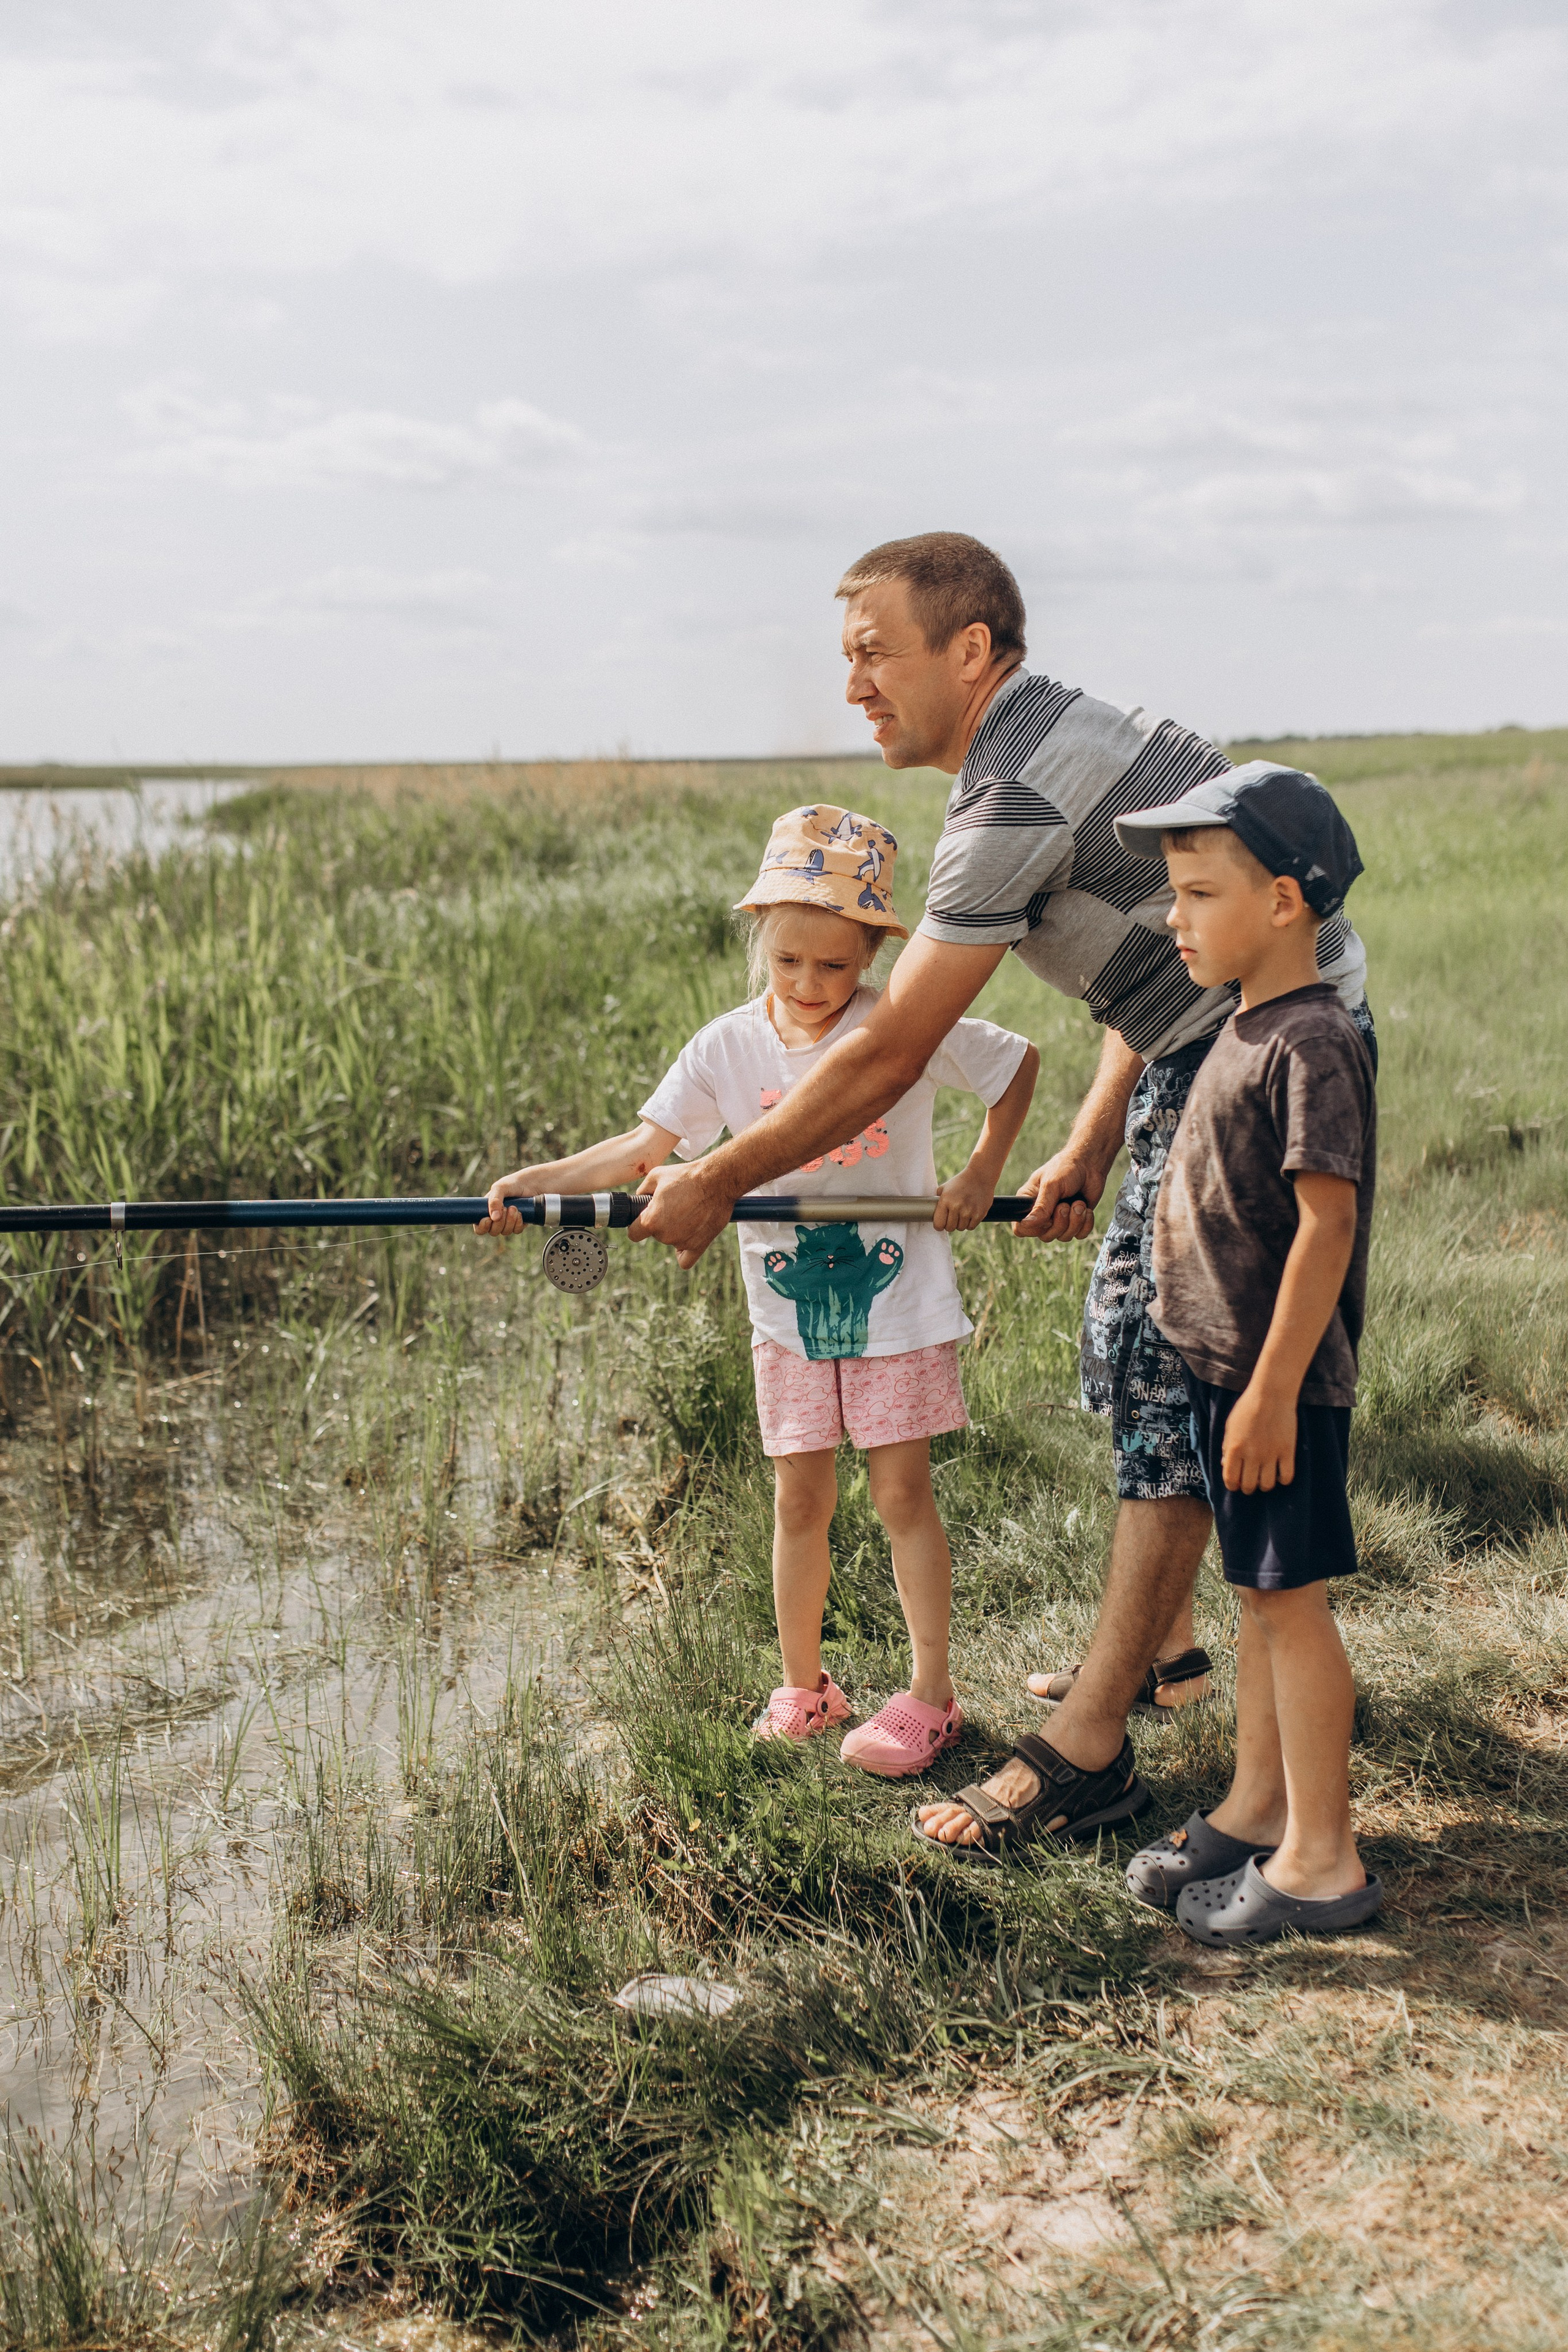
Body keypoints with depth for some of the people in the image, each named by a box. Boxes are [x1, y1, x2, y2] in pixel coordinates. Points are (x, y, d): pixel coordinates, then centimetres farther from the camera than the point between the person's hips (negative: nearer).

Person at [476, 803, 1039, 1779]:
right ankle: (802, 1684, 23)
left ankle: (931, 1694, 11)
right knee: (800, 1498, 8)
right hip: (789, 1308, 3)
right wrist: (542, 1182, -21)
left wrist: (981, 1175, -4)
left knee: (903, 1492, 0)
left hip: (898, 1300, -2)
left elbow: (1020, 1062, 2)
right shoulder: (728, 1049, -5)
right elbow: (647, 1148, -9)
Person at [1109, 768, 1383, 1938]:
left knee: (1292, 1601, -1)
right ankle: (1258, 1807, 31)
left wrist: (1273, 1390, -23)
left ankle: (1323, 1861, 10)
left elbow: (1327, 1223, -22)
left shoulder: (1313, 1042, -19)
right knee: (1261, 1597, 18)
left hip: (1281, 1381, -9)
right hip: (1227, 1367, 9)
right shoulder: (1246, 1031, 11)